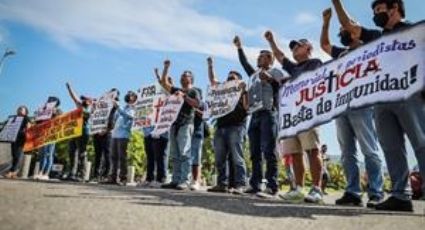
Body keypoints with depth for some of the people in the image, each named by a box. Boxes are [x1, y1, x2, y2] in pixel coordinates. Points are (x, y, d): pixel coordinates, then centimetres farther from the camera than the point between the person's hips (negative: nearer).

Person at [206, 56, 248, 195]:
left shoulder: (242, 92, 10)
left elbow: (246, 106, -5)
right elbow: (212, 80, 24)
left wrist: (244, 90, -11)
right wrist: (210, 66, 17)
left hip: (236, 127, -6)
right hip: (220, 127, 6)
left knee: (236, 158, -9)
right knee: (220, 159, 3)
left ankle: (239, 185, -8)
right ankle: (222, 184, 7)